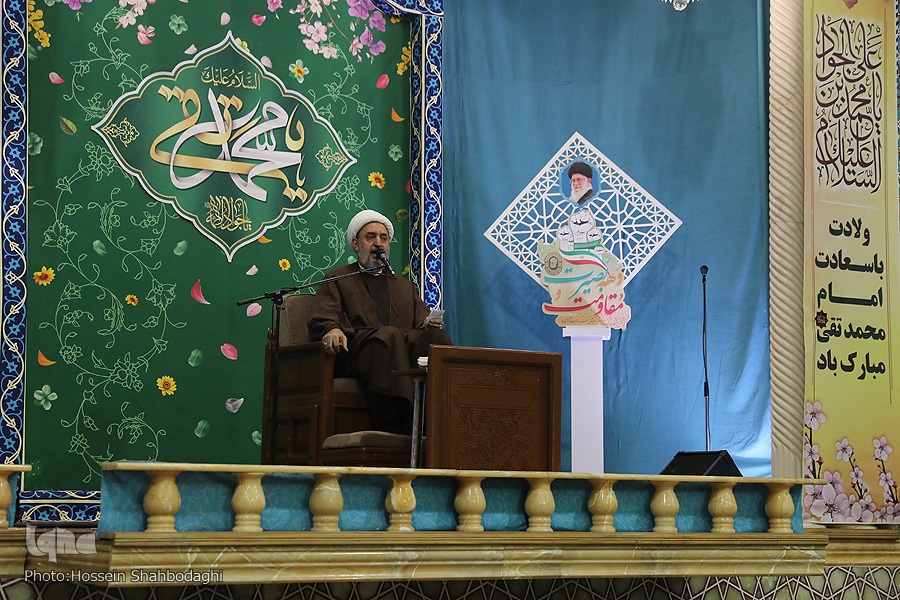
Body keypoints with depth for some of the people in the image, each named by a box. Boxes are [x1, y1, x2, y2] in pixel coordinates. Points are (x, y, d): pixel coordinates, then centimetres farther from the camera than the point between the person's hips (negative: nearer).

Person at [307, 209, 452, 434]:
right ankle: (396, 426, -50)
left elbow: (423, 320, 23)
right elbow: (321, 318, 6)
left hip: (406, 346, 3)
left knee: (437, 336, -30)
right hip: (357, 347, -3)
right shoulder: (338, 279, 24)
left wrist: (431, 324, -4)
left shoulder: (404, 285, 36)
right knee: (388, 335, -39)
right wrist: (332, 329, -20)